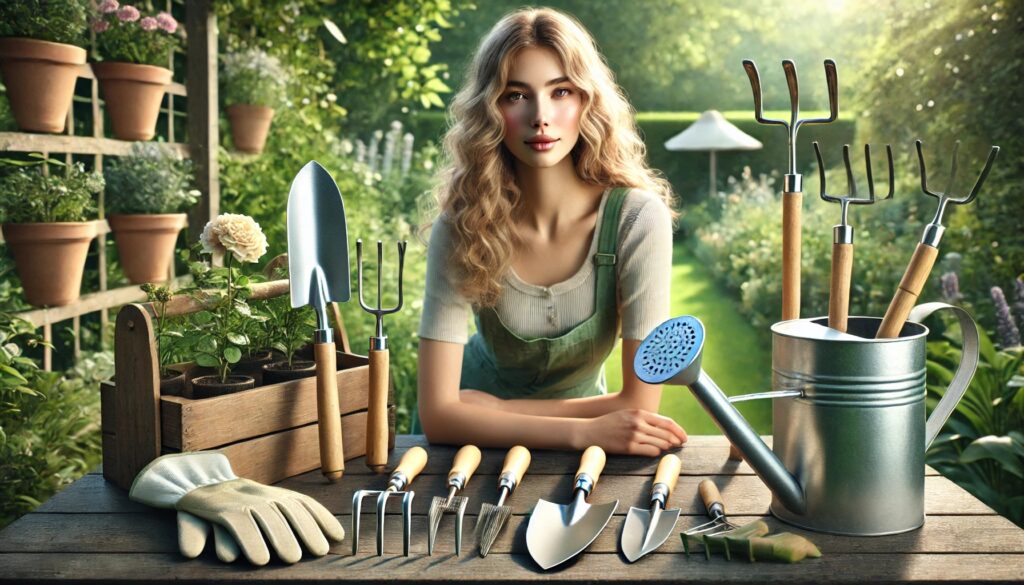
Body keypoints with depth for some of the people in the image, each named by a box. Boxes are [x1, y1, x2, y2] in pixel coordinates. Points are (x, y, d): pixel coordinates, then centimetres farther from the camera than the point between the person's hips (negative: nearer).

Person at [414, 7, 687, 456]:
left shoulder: (637, 218, -22)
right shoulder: (461, 226, -20)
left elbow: (640, 405, -18)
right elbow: (438, 414, -22)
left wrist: (495, 410, -15)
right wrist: (584, 432, -30)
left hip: (574, 449, 0)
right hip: (476, 443, 1)